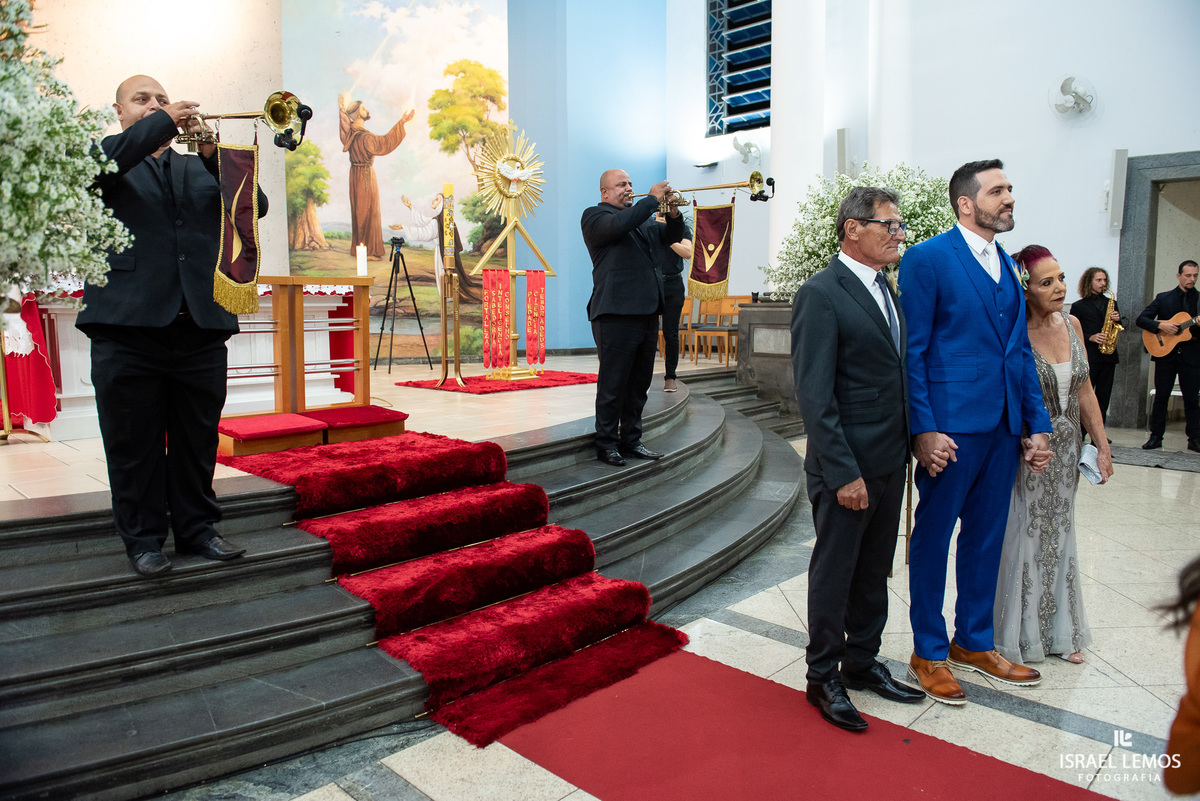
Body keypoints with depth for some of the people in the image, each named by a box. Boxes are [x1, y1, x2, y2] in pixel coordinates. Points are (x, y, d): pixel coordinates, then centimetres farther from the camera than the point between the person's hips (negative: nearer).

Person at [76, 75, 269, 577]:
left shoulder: (198, 168, 21)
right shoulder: (108, 160, 12)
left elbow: (254, 206, 7)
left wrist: (217, 157, -7)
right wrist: (162, 123, -11)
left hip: (202, 327, 3)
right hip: (129, 327, -2)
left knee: (198, 441, 9)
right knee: (134, 444, 4)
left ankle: (197, 528, 21)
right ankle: (142, 539, 16)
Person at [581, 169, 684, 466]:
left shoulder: (643, 218, 24)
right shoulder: (595, 216, 0)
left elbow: (671, 237, 21)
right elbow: (618, 224, -21)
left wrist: (674, 215, 1)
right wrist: (653, 200, -13)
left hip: (647, 313, 8)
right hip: (616, 313, -8)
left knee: (639, 383, 12)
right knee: (613, 384, -2)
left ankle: (631, 439, 22)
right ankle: (606, 444, 8)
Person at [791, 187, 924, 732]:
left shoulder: (886, 290, 12)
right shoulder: (821, 294, -15)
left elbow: (895, 375, 16)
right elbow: (814, 395, -19)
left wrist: (907, 448, 8)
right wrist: (843, 472, -21)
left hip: (890, 461, 8)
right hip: (848, 466, -8)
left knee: (874, 571, 19)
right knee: (834, 574, 6)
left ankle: (862, 662, 35)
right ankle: (823, 678, 23)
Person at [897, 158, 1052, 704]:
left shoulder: (1006, 264, 14)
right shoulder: (927, 259, -8)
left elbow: (1019, 350, 15)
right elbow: (912, 352, -11)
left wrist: (1038, 425, 10)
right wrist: (924, 429, -17)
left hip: (1003, 427, 7)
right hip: (951, 427, -7)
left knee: (986, 536, 16)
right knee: (933, 537, 5)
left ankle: (973, 642, 33)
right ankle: (929, 652, 20)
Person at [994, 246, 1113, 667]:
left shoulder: (1072, 324, 3)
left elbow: (1084, 390, 9)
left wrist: (1102, 445, 10)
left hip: (1066, 450, 6)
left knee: (1059, 535, 16)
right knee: (1023, 536, 5)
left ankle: (1061, 632, 31)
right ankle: (1020, 634, 22)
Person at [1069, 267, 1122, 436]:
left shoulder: (1111, 303, 16)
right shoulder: (1079, 306, 2)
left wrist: (1117, 319, -1)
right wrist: (1090, 338, -15)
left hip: (1108, 357, 5)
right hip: (1088, 357, -5)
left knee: (1103, 397, 5)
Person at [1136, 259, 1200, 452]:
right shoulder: (1163, 298, 6)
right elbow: (1141, 319, 0)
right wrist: (1161, 326, -16)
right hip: (1165, 353, 0)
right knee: (1161, 397, 4)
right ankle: (1156, 437, 11)